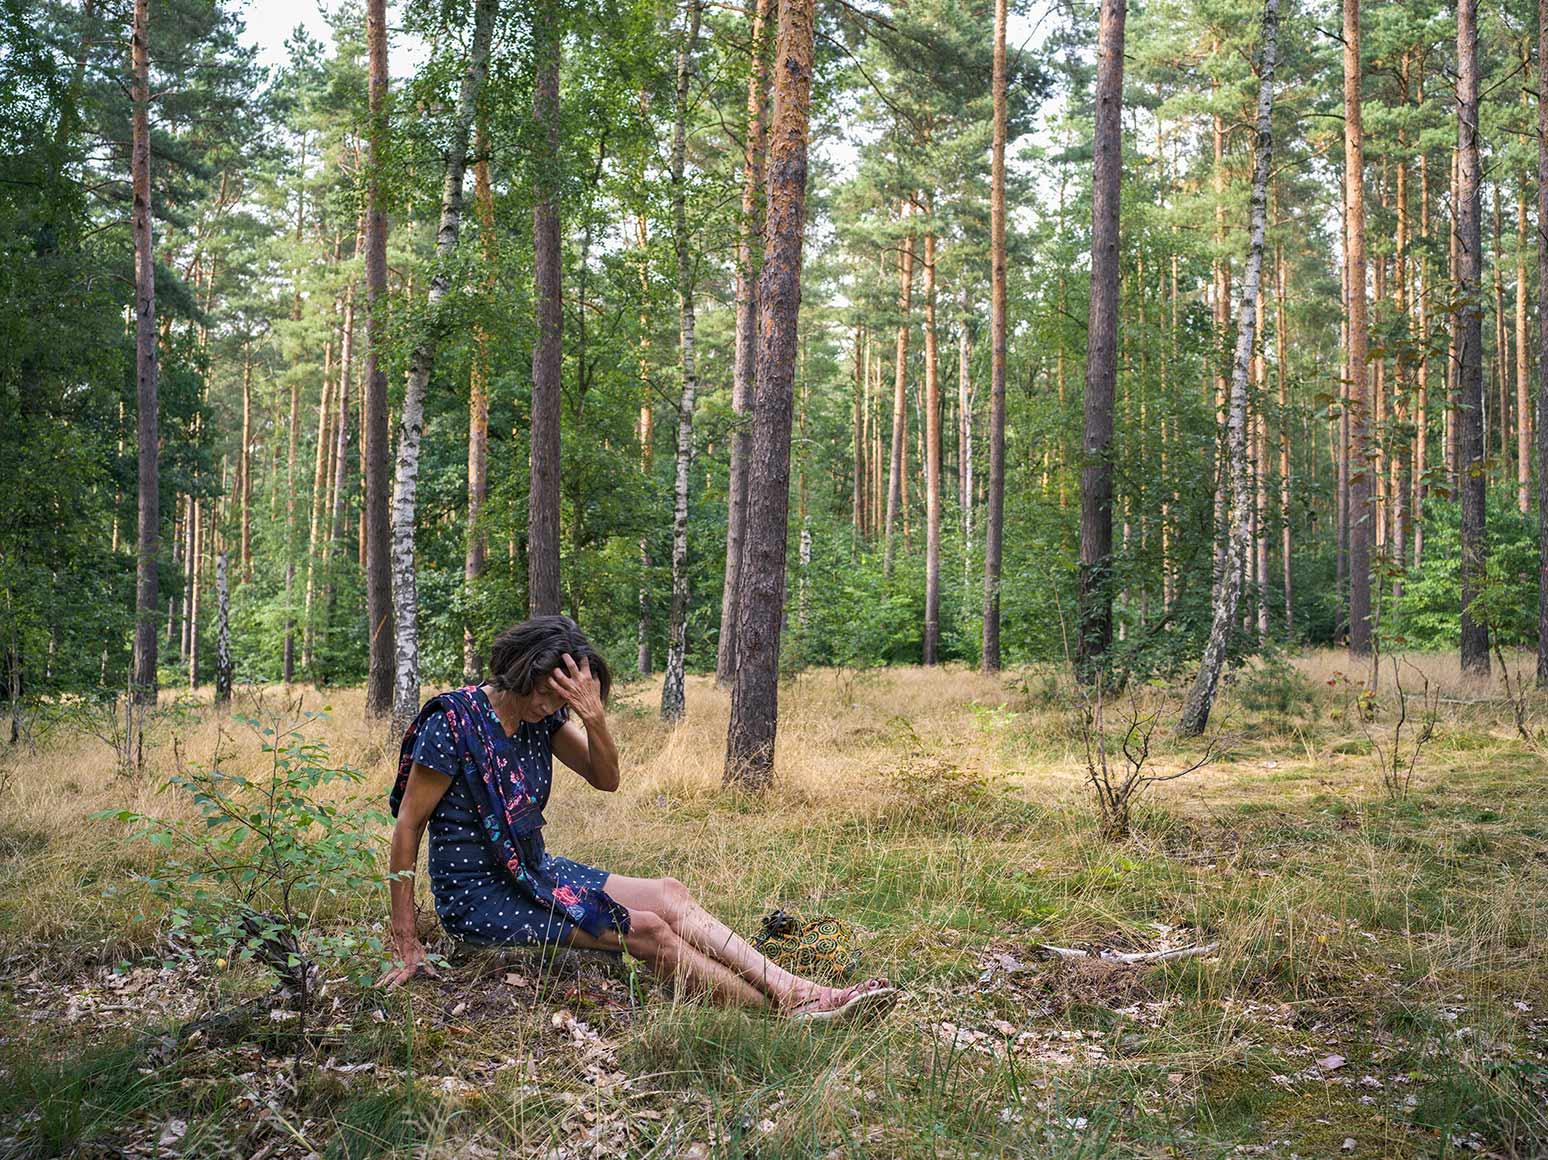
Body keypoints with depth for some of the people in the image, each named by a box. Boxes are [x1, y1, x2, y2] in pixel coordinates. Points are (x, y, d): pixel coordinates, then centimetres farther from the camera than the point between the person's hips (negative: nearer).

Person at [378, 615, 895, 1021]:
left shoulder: (542, 714, 2)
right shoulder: (455, 722, -19)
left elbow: (605, 779, 1)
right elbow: (407, 827, -17)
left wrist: (594, 715, -19)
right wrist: (405, 943, -18)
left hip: (533, 869, 8)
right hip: (478, 895, -8)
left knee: (668, 894, -10)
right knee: (645, 929, -20)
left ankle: (798, 992, -16)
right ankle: (789, 1013, -18)